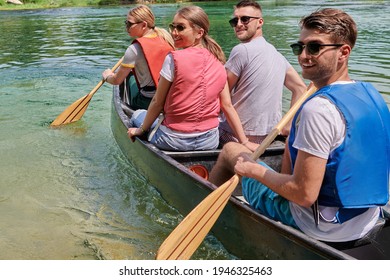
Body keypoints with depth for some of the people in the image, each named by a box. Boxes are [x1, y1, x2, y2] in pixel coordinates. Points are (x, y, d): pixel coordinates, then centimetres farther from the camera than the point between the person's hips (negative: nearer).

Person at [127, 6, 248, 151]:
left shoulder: (174, 59, -14)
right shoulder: (218, 63, 0)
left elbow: (157, 102, -9)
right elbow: (228, 106, -1)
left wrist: (141, 130, 5)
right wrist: (244, 141, 5)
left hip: (174, 141, -5)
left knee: (137, 114, 22)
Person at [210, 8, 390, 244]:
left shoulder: (319, 108, -28)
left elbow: (305, 195, -27)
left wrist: (254, 170, -12)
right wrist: (299, 131, 15)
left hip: (322, 230, -7)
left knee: (231, 149, 8)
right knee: (294, 142, 27)